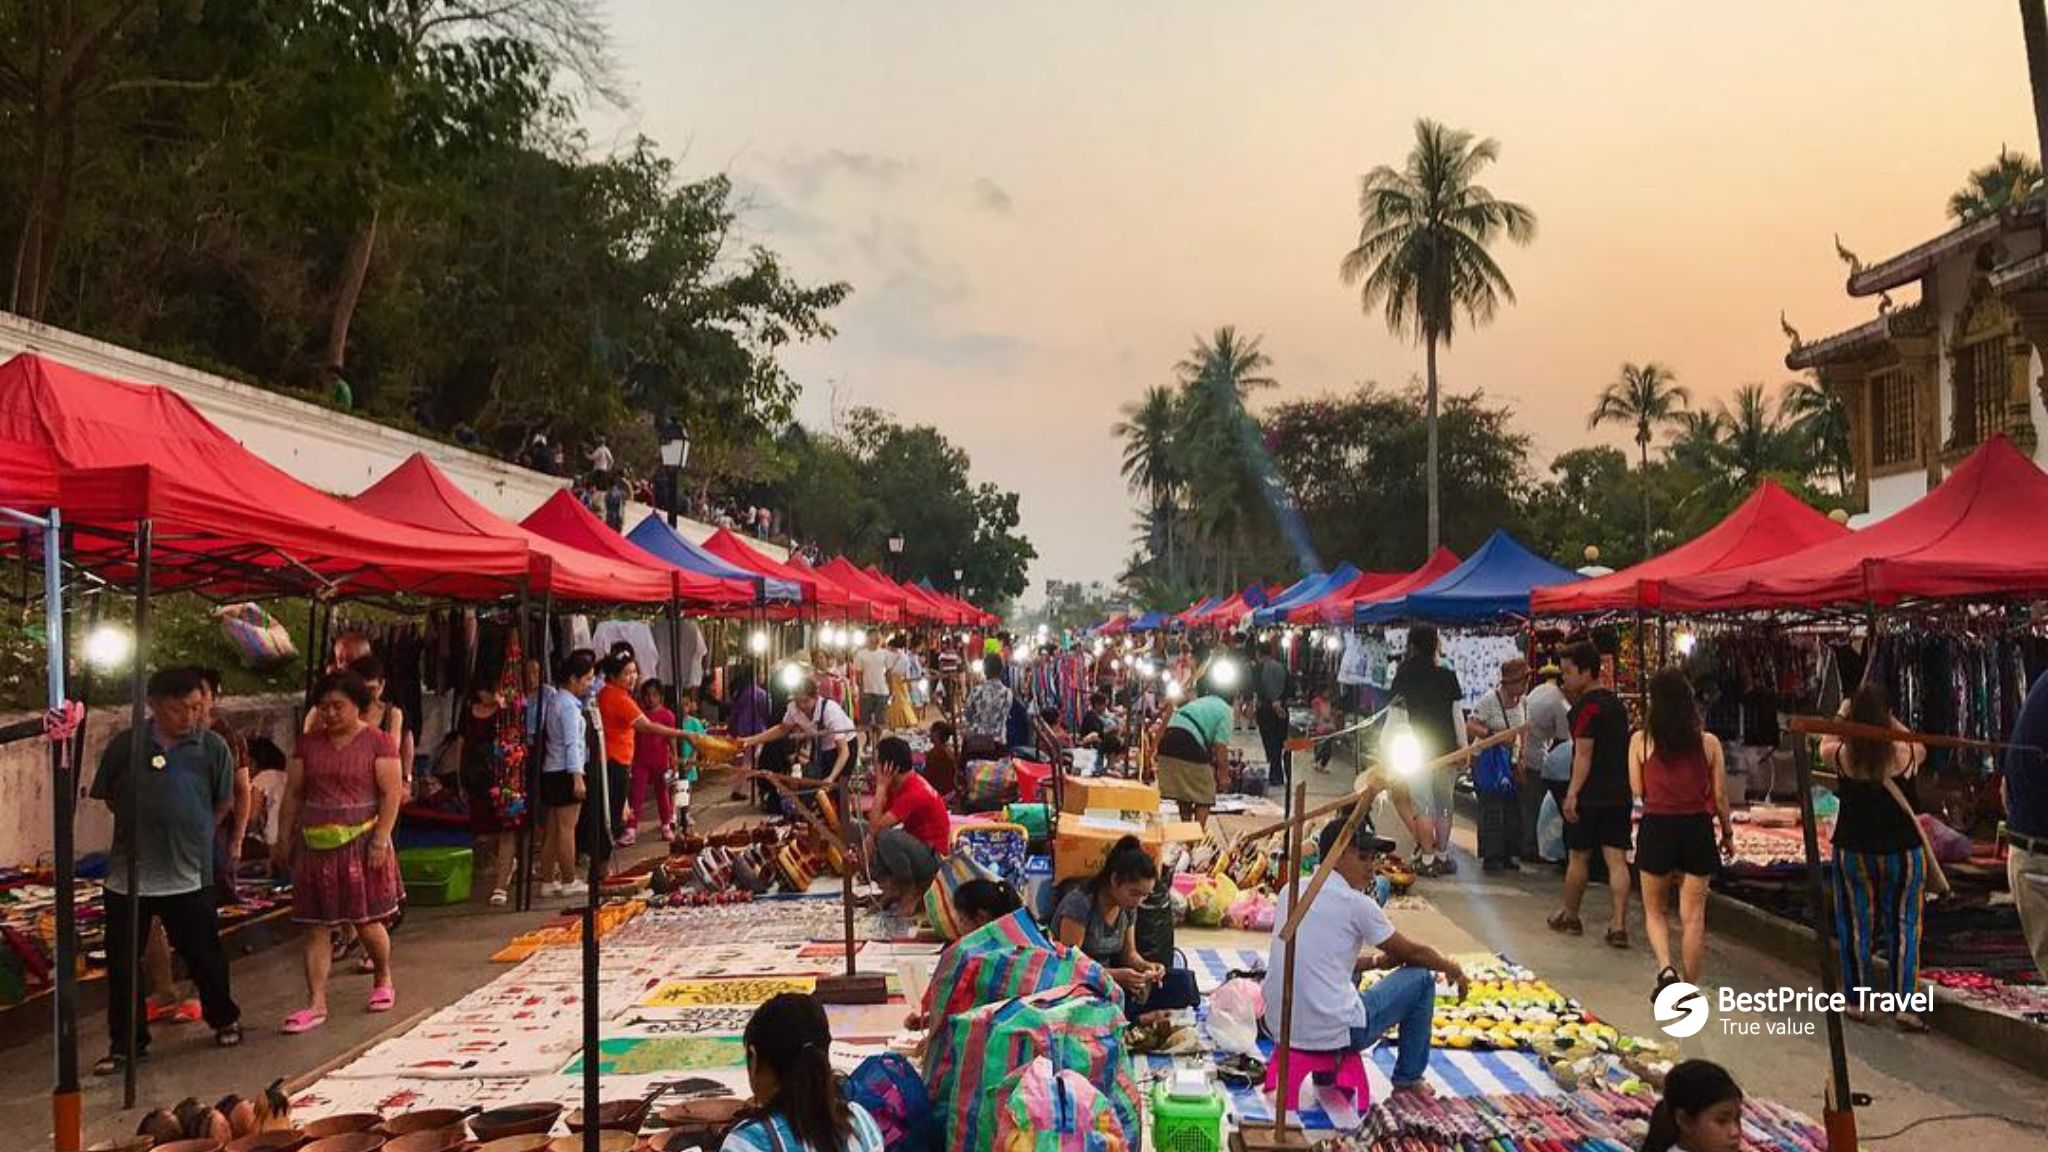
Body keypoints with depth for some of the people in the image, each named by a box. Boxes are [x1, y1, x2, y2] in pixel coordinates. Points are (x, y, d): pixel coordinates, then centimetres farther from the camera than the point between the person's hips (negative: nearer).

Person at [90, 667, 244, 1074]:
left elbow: (224, 803, 7)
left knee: (203, 954, 11)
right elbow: (107, 797, 10)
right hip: (128, 872, 1)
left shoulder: (211, 747, -4)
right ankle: (126, 1042, 21)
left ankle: (224, 1019, 32)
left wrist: (192, 833, 5)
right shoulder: (125, 745, -3)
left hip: (188, 873, -1)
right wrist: (141, 828, 7)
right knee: (122, 960, 7)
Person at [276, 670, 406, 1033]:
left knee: (367, 922, 3)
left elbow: (391, 793, -8)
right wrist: (284, 840, 7)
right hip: (315, 844, 4)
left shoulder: (378, 741, -3)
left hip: (360, 843, -4)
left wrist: (380, 840, -14)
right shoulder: (309, 744, 10)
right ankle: (316, 1004, 5)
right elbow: (293, 795, 11)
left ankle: (383, 979, 30)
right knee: (315, 926, 2)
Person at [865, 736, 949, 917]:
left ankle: (911, 891, -11)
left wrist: (881, 786, -24)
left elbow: (877, 826, -30)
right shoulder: (897, 785, 1)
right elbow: (873, 827, 3)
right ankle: (891, 887, 3)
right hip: (914, 849, 9)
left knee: (887, 838, -35)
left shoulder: (915, 793, -26)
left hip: (933, 858, -9)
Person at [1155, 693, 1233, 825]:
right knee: (1204, 797, 7)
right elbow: (1220, 745, -5)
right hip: (1189, 744, -8)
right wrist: (1222, 770, 8)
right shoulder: (1226, 711, 6)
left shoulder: (1203, 702, 30)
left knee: (1184, 793, 20)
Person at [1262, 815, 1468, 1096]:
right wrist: (1451, 967, 23)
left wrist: (1376, 962, 25)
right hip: (1335, 1034, -7)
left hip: (1278, 1027, 8)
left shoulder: (1291, 891, 8)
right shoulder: (1356, 904, -11)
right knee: (1420, 977, 12)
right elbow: (1412, 952, 4)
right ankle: (1408, 1080, 25)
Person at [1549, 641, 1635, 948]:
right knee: (1617, 859, 2)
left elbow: (1583, 754, -18)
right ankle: (1619, 925, -3)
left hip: (1590, 796, -7)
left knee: (1578, 857, 8)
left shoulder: (1586, 706, -13)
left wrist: (1572, 793, -18)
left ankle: (1570, 917, 22)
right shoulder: (1616, 703, 12)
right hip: (1620, 794, 7)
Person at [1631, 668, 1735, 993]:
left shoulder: (1641, 741, -7)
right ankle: (1689, 989, 15)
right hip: (1697, 829, 1)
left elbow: (1637, 789, -2)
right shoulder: (1708, 742, -4)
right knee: (1693, 916, 9)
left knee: (1655, 910, 16)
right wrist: (1728, 833, 14)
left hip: (1657, 828, -1)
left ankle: (1666, 969, -5)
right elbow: (1720, 795, 1)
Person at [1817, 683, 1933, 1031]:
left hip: (1853, 851, 1)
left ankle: (1857, 1001, 19)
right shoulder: (1906, 754, -13)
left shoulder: (1842, 755, -12)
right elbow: (1920, 745, 12)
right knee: (1903, 926, 8)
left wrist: (1841, 715, 22)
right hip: (1902, 850, -1)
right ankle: (1905, 1007, 6)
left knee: (1856, 926, 11)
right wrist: (1892, 721, 17)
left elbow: (1824, 747, 13)